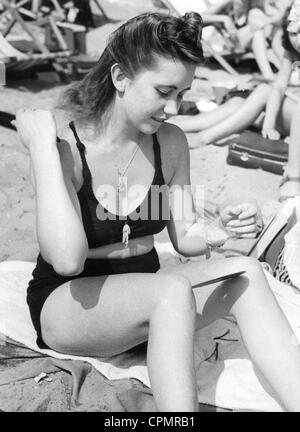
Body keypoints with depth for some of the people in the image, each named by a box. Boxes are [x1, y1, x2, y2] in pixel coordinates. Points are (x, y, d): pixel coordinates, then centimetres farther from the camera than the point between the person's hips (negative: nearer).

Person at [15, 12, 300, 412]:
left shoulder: (171, 143, -3)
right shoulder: (67, 149, -17)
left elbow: (184, 238, 2)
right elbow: (68, 259, -30)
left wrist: (219, 231, -20)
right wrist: (44, 148, -29)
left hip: (144, 293, 5)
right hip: (65, 304, -4)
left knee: (246, 273, -20)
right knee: (174, 289, -34)